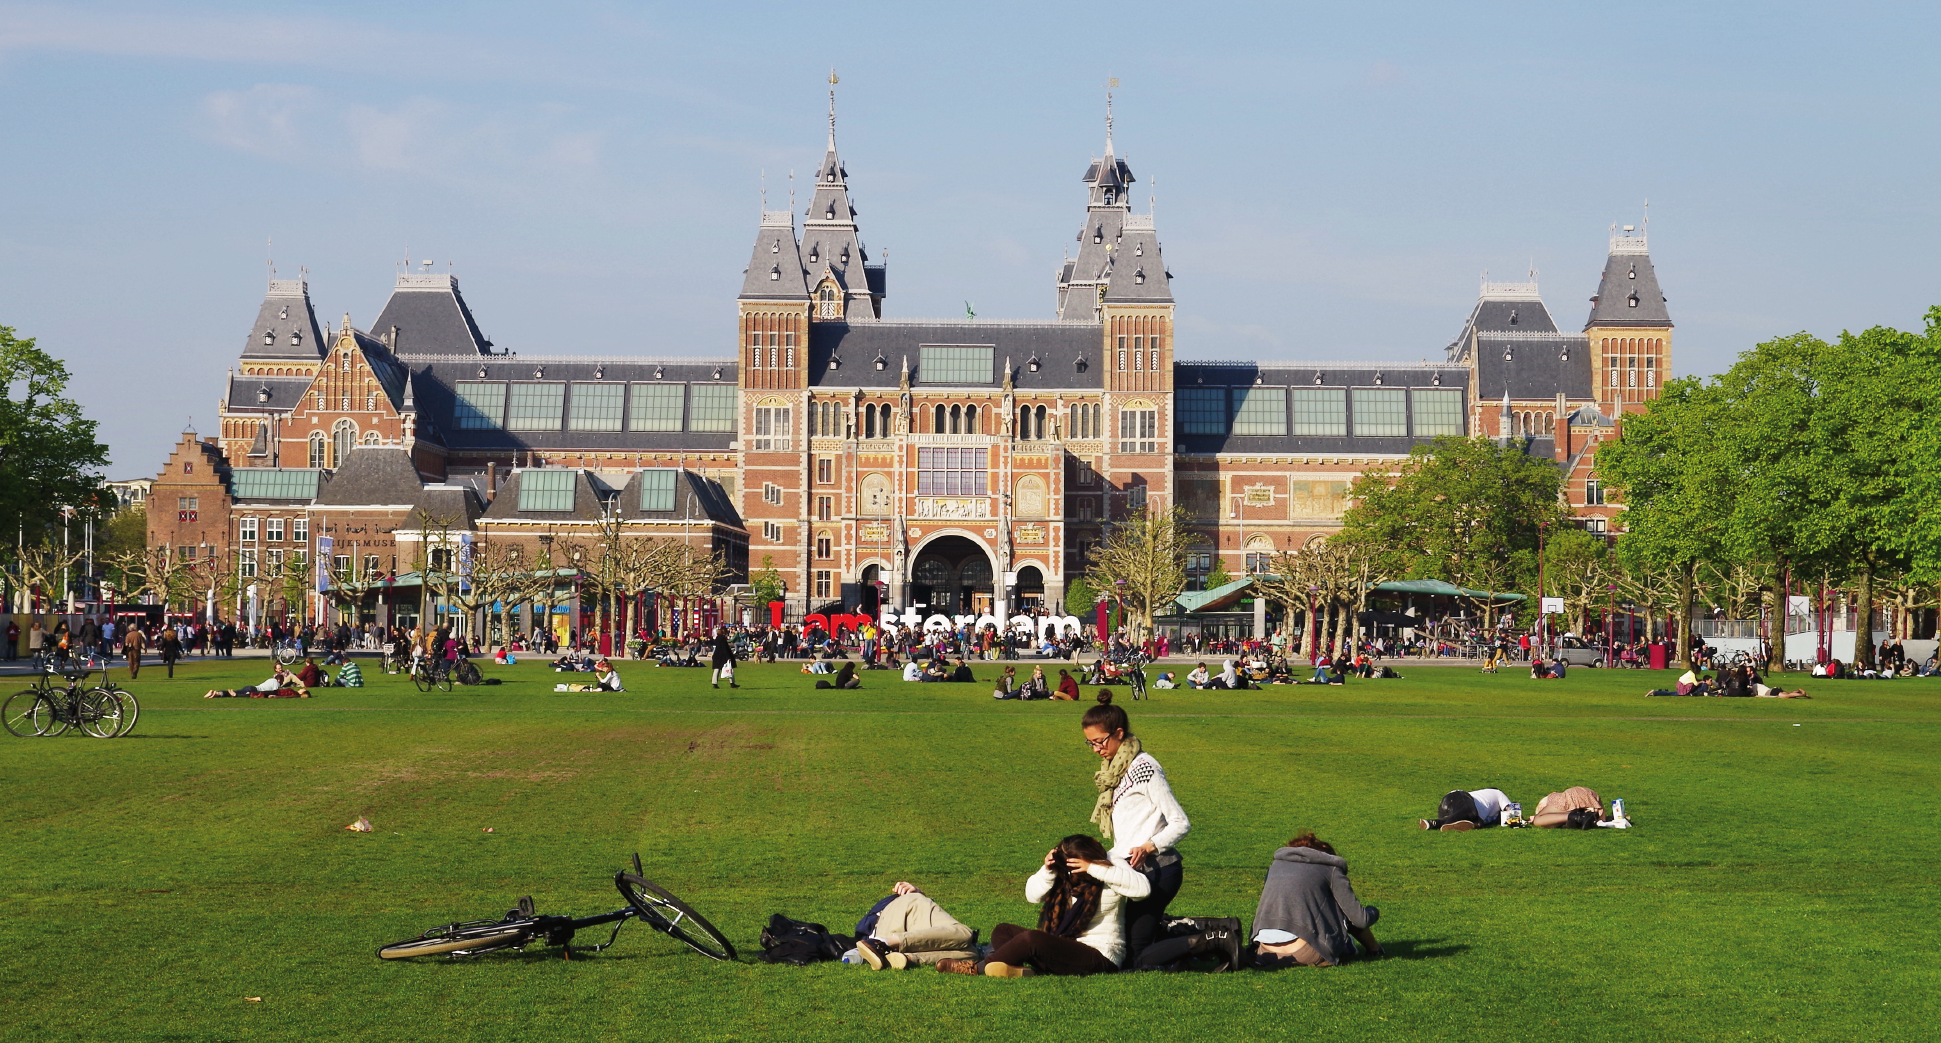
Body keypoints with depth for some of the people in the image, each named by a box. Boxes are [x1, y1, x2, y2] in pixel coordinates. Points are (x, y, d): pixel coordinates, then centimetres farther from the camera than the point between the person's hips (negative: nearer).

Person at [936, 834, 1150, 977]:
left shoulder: (1112, 866, -10)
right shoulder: (1063, 871, 6)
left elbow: (1142, 887, -28)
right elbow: (1032, 894, 3)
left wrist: (1094, 868, -29)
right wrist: (1047, 871, -17)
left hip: (1099, 957, -8)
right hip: (1066, 947, 8)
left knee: (1031, 939, -28)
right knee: (1002, 931, 0)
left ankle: (978, 967, -12)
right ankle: (1018, 970, -30)